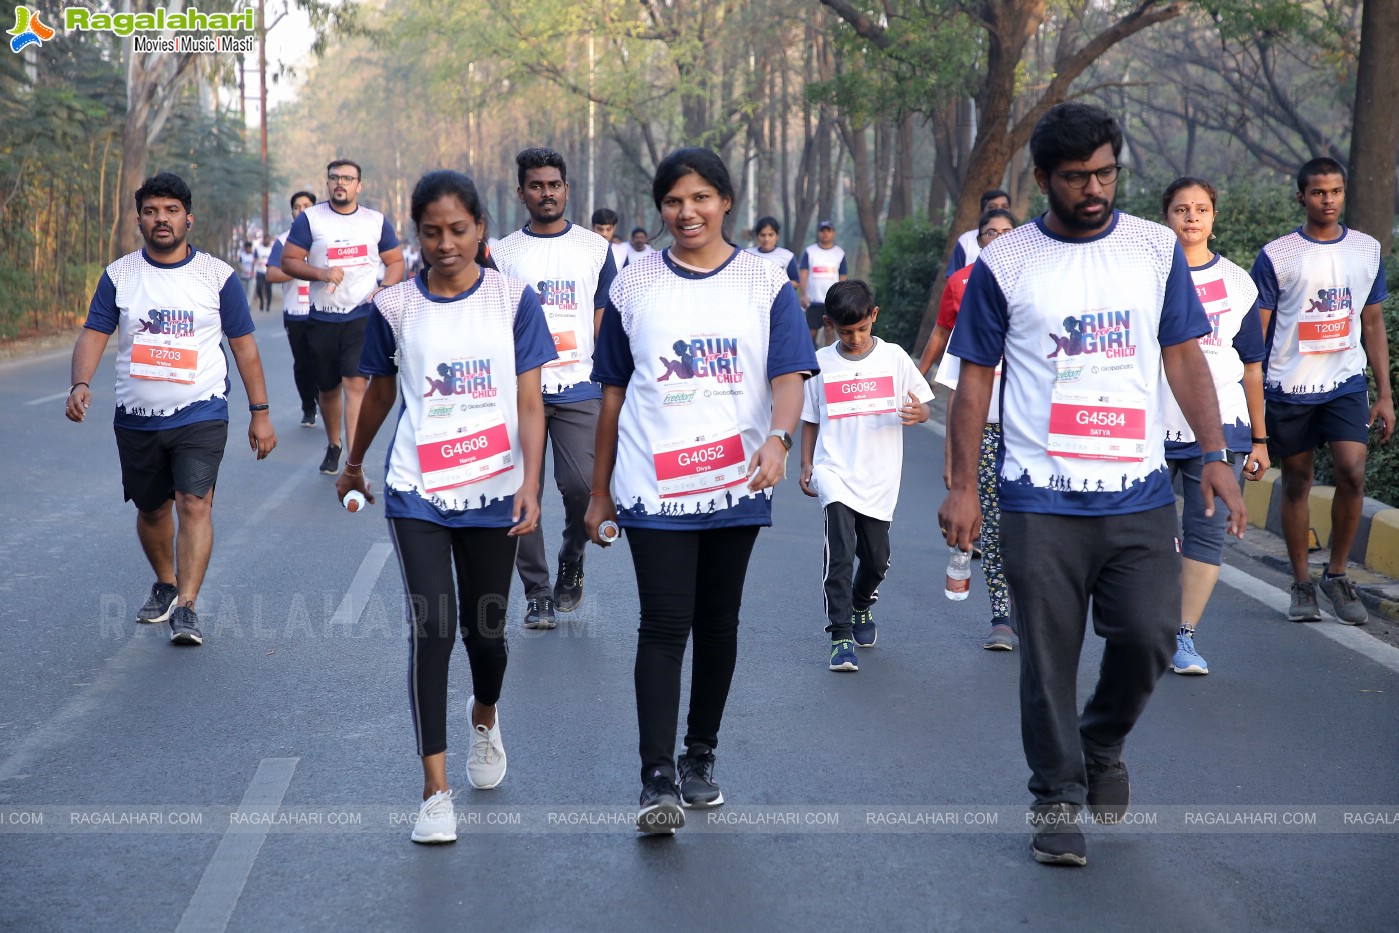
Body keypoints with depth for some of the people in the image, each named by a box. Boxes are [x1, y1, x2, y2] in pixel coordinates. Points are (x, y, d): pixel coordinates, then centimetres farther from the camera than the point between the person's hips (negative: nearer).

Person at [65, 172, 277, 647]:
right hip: (137, 416, 3)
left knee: (194, 504, -17)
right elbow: (93, 334, -1)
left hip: (201, 413, -3)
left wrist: (260, 413, 2)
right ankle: (165, 584, 39)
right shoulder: (119, 275, 3)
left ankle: (186, 608, -16)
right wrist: (81, 383, -21)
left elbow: (244, 345, 3)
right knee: (151, 510, 15)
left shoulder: (217, 275, -1)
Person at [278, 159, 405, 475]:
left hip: (363, 315, -1)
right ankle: (333, 444, 38)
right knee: (328, 388, 13)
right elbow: (288, 261, 0)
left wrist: (384, 290, -7)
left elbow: (395, 262, 12)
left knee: (355, 383, -15)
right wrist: (322, 274, -17)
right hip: (323, 317, 1)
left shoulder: (376, 221, 7)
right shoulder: (310, 218, 2)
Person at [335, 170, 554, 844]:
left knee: (484, 630, 10)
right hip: (417, 492, 0)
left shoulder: (514, 300, -2)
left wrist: (530, 484, -17)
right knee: (431, 627, -11)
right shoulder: (394, 307, 0)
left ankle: (484, 717, 45)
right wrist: (352, 465, 27)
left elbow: (529, 403, -5)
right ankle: (435, 790, -5)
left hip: (492, 493, 0)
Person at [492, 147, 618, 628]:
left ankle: (572, 558, 16)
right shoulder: (503, 253, 8)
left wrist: (611, 388, 1)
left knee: (581, 483, -13)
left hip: (579, 389, 0)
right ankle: (537, 593, 11)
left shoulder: (595, 248, 9)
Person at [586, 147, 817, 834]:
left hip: (735, 485, 1)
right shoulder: (634, 285, 5)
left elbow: (789, 374, -6)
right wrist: (600, 491, 11)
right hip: (653, 487, -1)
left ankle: (700, 756, 27)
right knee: (664, 625, -9)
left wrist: (777, 439, -27)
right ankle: (657, 778, -9)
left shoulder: (764, 282, 3)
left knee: (718, 623, 11)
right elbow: (613, 392, 10)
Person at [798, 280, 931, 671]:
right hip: (835, 474, -1)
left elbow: (922, 408, 5)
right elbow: (809, 419, 12)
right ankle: (841, 637, -12)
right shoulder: (820, 363, 1)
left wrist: (918, 413, -18)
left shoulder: (894, 357, 1)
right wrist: (806, 465, 4)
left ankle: (862, 607, 42)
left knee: (876, 559, 11)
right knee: (840, 554, -17)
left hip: (879, 478, 2)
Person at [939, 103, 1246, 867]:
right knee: (1049, 657, 2)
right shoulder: (1004, 263, 1)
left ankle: (1103, 745, 25)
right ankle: (1057, 797, 19)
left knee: (1149, 635, -4)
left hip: (1139, 494, 2)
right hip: (1040, 499, -1)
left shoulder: (1156, 249, 7)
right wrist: (962, 486, -1)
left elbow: (1185, 357, 9)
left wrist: (1215, 454, -1)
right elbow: (975, 376, 4)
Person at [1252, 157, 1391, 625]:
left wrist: (1385, 393, 9)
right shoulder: (1276, 256, -3)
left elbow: (1372, 323, 13)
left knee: (1353, 472, -12)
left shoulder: (1367, 250, 8)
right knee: (1296, 483, 6)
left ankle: (1337, 573, 7)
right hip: (1289, 388, -2)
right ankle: (1302, 584, 17)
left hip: (1346, 383, 2)